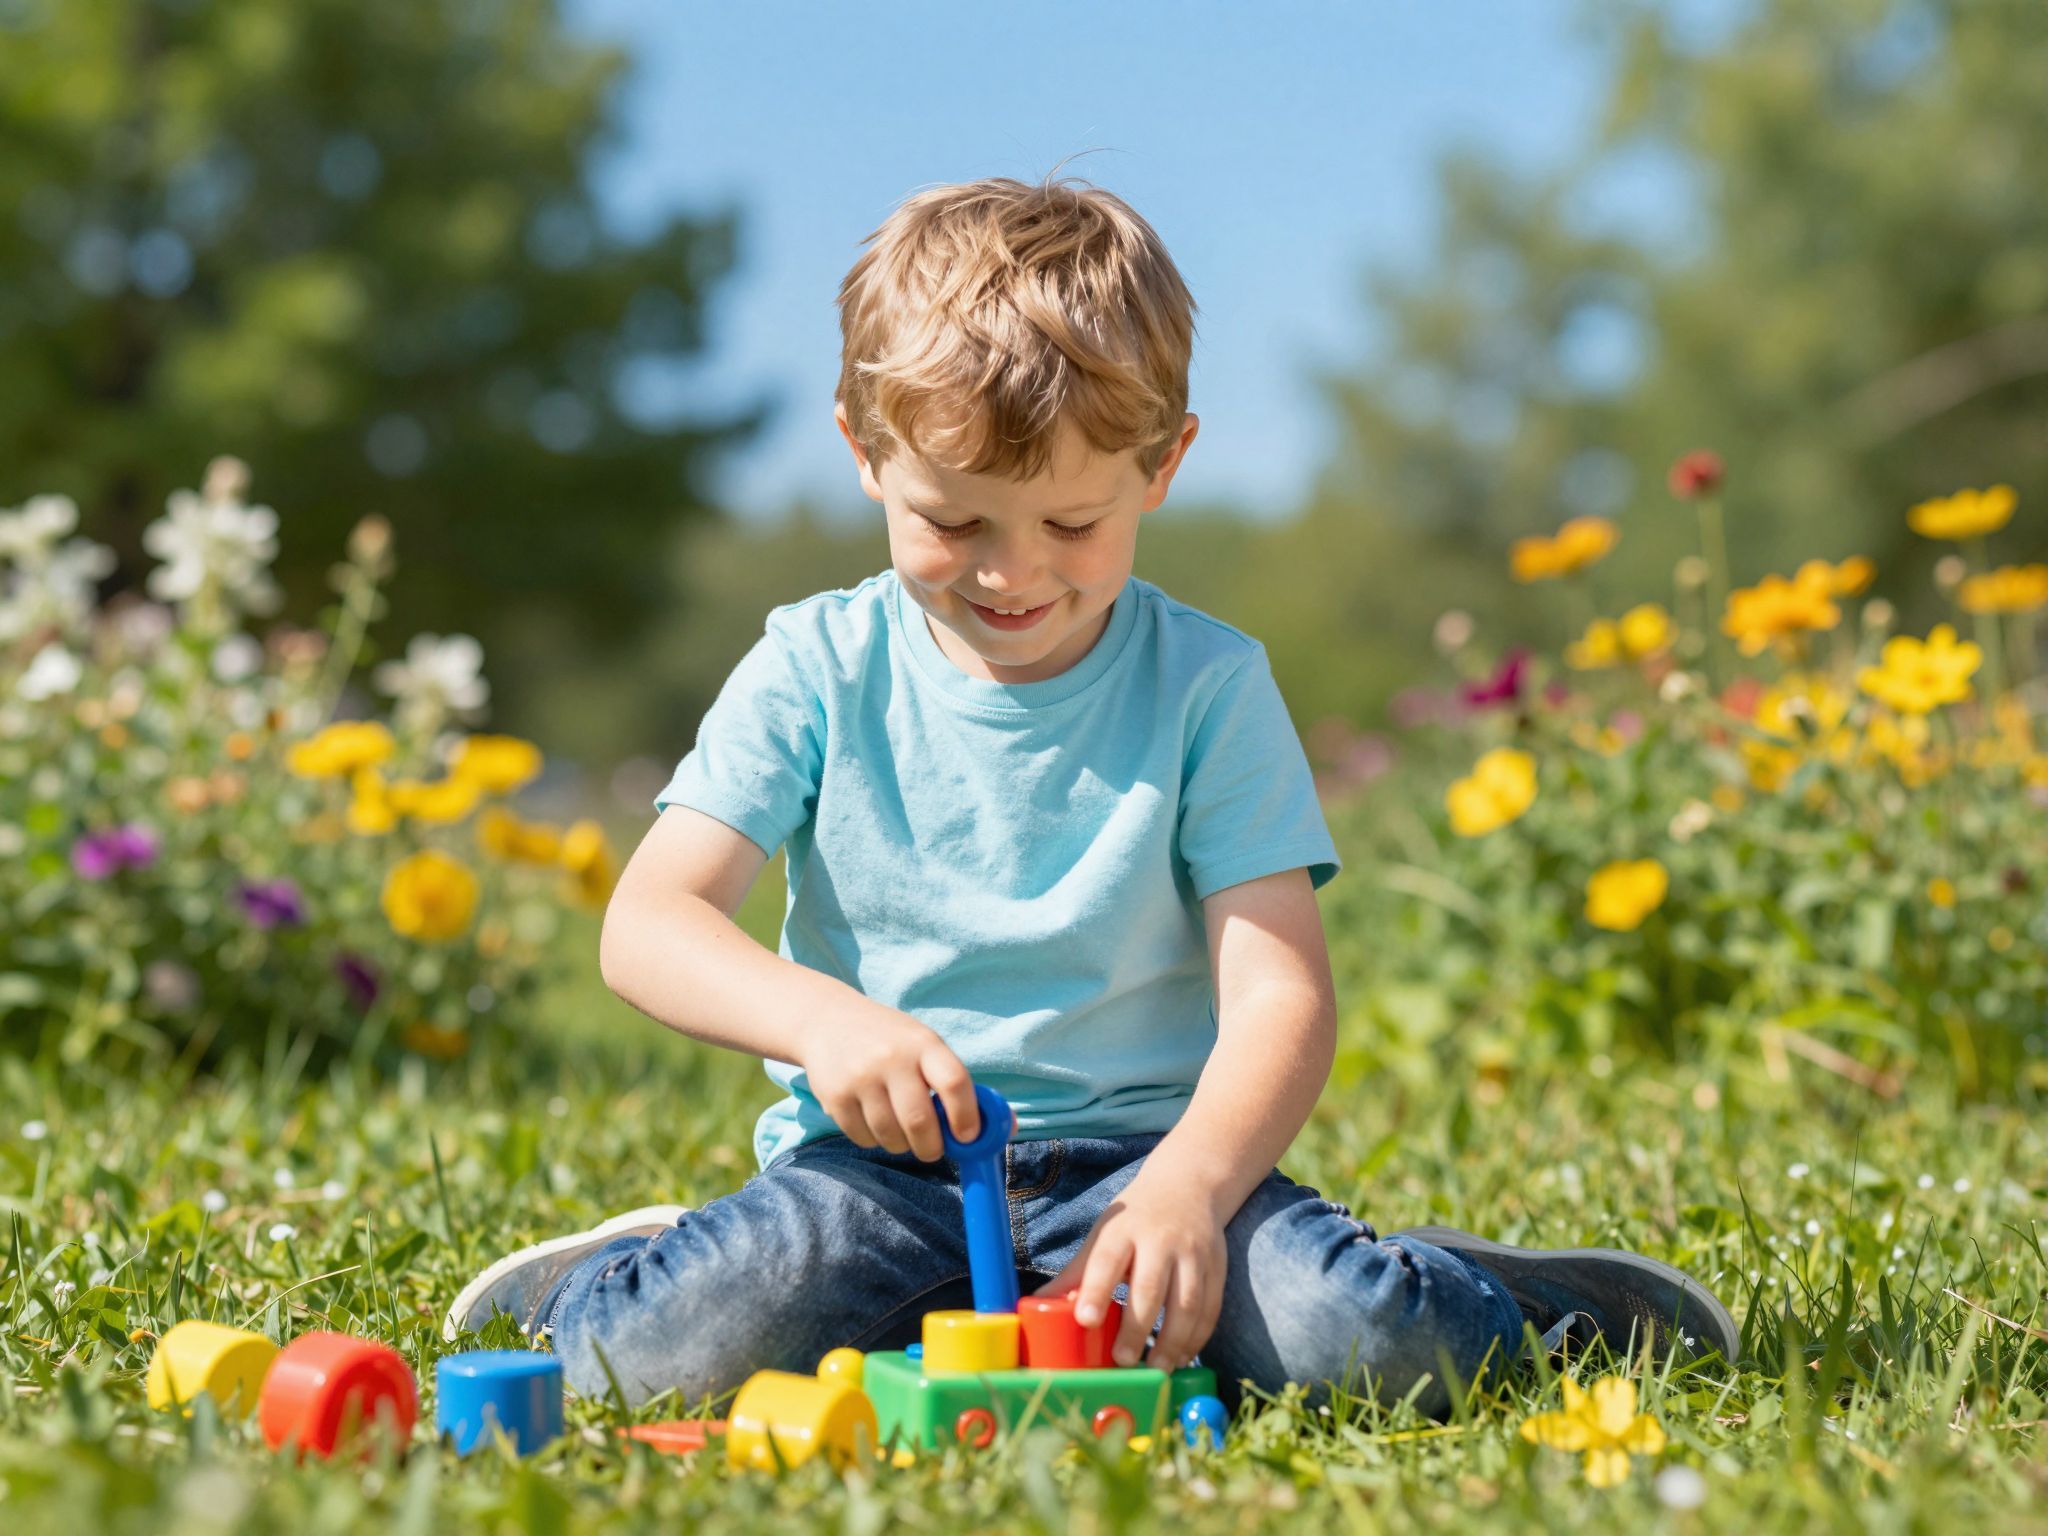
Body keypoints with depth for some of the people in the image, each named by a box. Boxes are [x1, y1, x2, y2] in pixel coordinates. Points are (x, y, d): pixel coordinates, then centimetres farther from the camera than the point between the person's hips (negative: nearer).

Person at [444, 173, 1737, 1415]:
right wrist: (816, 1015, -29)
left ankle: (1471, 1293, 8)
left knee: (1376, 1345, -28)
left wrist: (1186, 1187, -29)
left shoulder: (1207, 686, -1)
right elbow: (650, 923, -7)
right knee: (666, 1350, -30)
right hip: (877, 1161, 0)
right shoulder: (820, 670, 1)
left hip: (1138, 1151, 0)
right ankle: (623, 1277, 6)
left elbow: (1280, 994, -8)